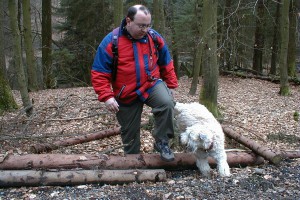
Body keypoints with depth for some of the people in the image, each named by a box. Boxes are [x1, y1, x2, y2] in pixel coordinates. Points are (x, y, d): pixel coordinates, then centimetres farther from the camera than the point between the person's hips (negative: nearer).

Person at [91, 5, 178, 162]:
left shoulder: (155, 38, -5)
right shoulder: (111, 41, -16)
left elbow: (166, 63, 9)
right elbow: (99, 72, -13)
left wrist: (171, 85, 8)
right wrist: (106, 96, -23)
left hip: (152, 84, 1)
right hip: (126, 95, -1)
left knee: (167, 103, -30)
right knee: (129, 132, 11)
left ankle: (162, 142, -10)